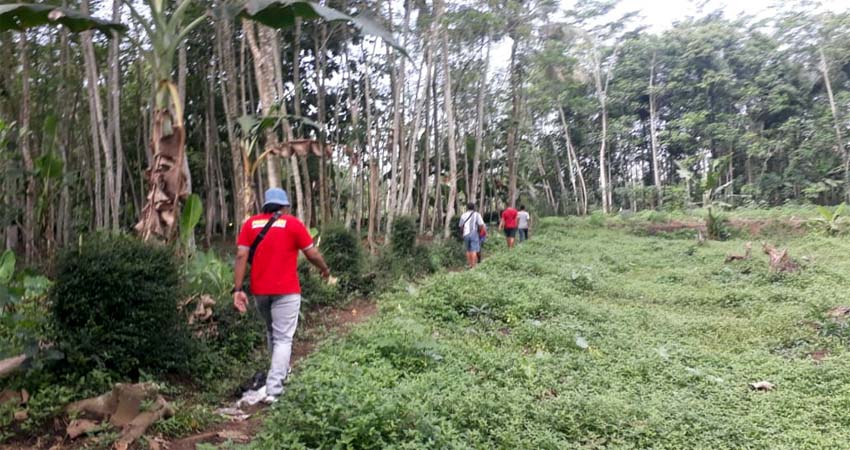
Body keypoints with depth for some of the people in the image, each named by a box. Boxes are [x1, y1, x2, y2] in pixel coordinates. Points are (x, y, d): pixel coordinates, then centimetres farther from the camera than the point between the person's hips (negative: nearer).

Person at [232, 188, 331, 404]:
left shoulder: (250, 224, 5)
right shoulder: (293, 224, -3)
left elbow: (241, 256, -3)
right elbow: (312, 254, 0)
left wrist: (238, 289, -5)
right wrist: (325, 269, 18)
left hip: (259, 290, 4)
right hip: (286, 291, -4)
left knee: (271, 332, 24)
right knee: (283, 338, -1)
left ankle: (281, 371, 40)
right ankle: (273, 389, -9)